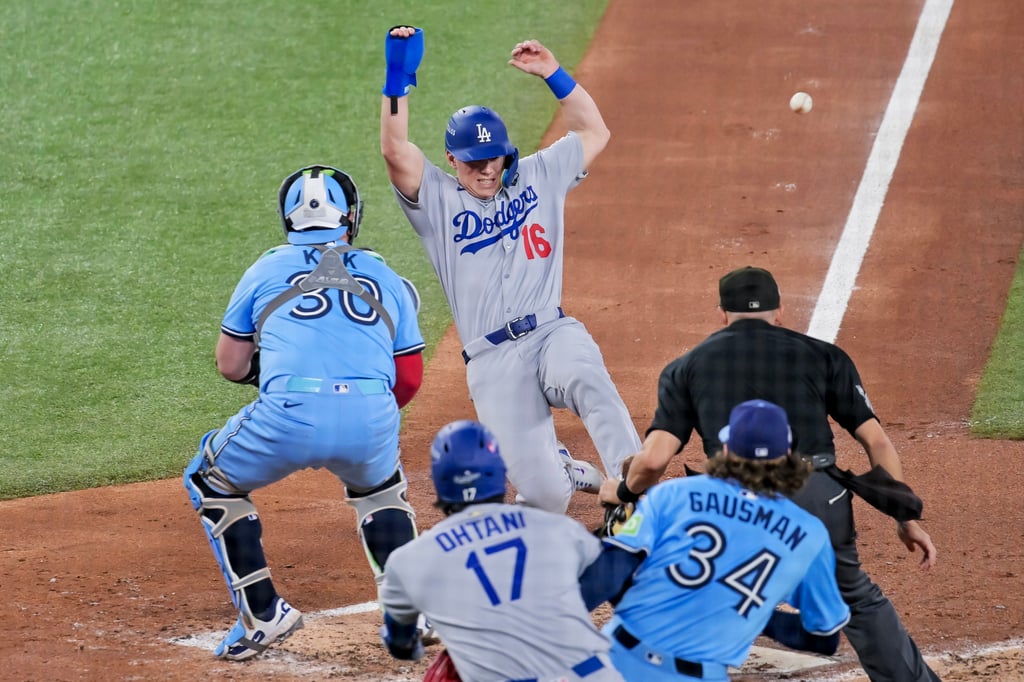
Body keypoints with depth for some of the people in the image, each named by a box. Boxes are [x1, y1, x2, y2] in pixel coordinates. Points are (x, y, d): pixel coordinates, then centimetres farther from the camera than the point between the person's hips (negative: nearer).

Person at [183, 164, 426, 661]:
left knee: (211, 482, 24)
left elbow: (230, 365, 25)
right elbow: (409, 379, 22)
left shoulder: (267, 270, 20)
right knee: (379, 487, 36)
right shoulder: (387, 279, 24)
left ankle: (263, 614, 14)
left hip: (289, 415, -3)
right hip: (372, 421, 3)